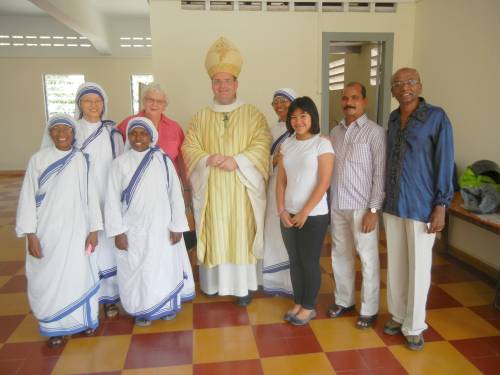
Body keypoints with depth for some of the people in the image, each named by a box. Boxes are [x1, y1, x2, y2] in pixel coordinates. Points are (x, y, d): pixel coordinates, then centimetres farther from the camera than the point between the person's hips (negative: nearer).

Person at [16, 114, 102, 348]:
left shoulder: (81, 160, 0)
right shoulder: (38, 159, -4)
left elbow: (91, 195, 1)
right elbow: (28, 197, -3)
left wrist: (94, 230, -2)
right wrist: (30, 234, -7)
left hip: (76, 230, 1)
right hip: (47, 231, 0)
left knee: (80, 276, 9)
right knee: (49, 280, 8)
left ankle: (84, 319, 29)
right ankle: (54, 327, 26)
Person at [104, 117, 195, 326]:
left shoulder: (163, 161, -3)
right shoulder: (120, 163, -4)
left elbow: (175, 194, -2)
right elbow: (112, 199, -3)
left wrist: (177, 226, -4)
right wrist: (118, 231, -6)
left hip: (161, 228, 0)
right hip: (133, 229, 0)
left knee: (165, 268, 11)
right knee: (136, 270, 10)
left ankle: (167, 305, 33)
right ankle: (142, 310, 30)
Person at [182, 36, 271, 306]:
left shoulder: (253, 114, 3)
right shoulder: (201, 117, 10)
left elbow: (262, 145, -6)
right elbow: (189, 148, 5)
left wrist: (236, 161, -19)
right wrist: (208, 159, -14)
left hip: (242, 188, -2)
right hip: (210, 188, 2)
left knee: (242, 235, 3)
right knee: (214, 235, 7)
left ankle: (244, 286, 13)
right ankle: (213, 281, 22)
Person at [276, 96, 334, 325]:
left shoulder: (322, 143, -8)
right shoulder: (287, 144, 7)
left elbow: (324, 183, -13)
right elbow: (281, 180, 7)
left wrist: (304, 213, -14)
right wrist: (281, 210, -3)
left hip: (313, 215, -5)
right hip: (289, 214, 5)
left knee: (309, 262, 6)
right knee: (295, 261, 13)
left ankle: (309, 307, 23)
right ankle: (298, 303, 29)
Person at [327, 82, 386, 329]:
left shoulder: (375, 132, -7)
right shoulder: (335, 132, 9)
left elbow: (380, 174, -11)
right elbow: (329, 169, 10)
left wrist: (373, 210, -15)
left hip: (362, 207, -5)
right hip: (337, 205, 6)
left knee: (368, 259, 6)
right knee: (340, 255, 16)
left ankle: (369, 309, 22)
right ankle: (344, 301, 34)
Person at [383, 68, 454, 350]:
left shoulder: (436, 117, -8)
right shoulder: (393, 118, 9)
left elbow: (445, 163, -10)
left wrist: (441, 206, -15)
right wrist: (385, 200, 11)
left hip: (421, 206, -5)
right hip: (393, 204, 5)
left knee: (418, 268, 5)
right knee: (396, 264, 14)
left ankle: (414, 325, 21)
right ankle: (398, 314, 31)